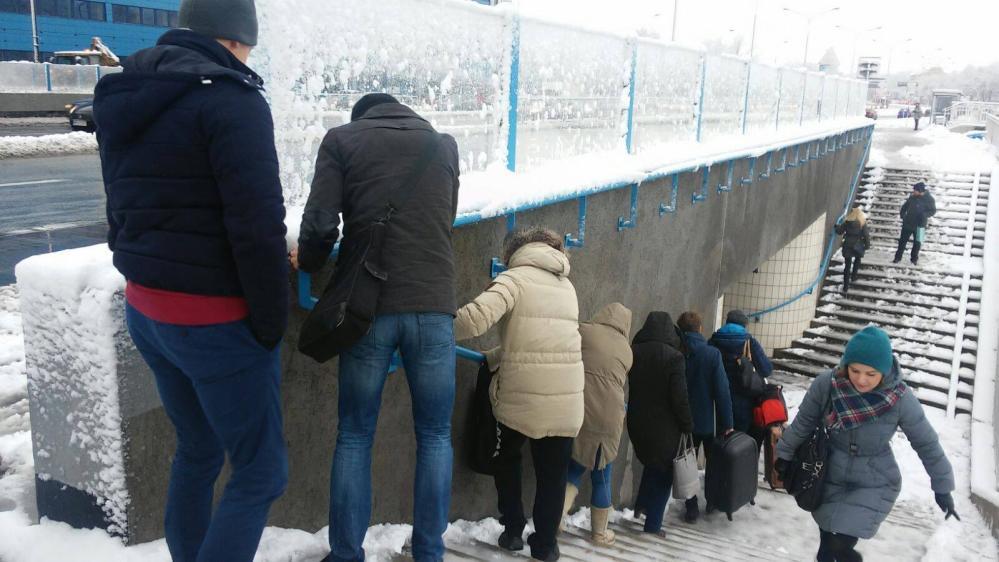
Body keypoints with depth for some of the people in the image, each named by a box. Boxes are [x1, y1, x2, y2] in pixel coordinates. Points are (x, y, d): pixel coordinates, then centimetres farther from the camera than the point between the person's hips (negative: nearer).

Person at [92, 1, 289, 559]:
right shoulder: (231, 99, -16)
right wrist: (272, 323, -13)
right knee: (261, 472, 3)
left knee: (197, 451, 23)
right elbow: (257, 226, -22)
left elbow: (122, 212, 18)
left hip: (145, 310, 9)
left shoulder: (124, 102, 11)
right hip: (215, 319, -8)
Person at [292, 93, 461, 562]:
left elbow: (320, 224, -3)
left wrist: (307, 261, 17)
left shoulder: (342, 139, 8)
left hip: (369, 305, -1)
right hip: (434, 306, 2)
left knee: (354, 437, 10)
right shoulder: (444, 144, 16)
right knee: (434, 436, 12)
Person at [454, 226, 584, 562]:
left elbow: (474, 319, -21)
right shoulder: (567, 286, 15)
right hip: (567, 400, 4)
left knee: (506, 458, 22)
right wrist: (494, 357, 22)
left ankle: (513, 530, 24)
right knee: (553, 474, 16)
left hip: (522, 398, -4)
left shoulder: (515, 278, -5)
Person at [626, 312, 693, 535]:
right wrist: (688, 426, -5)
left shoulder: (633, 352, -1)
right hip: (664, 425, -5)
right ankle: (652, 525, 11)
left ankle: (641, 505, 27)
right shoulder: (674, 357, -16)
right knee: (663, 473, 9)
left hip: (637, 423, 5)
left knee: (651, 464, 27)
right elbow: (680, 398, -16)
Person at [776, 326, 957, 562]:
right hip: (830, 477, 2)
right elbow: (803, 423, -3)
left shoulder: (901, 398, -22)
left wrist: (943, 487, 1)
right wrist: (785, 454, 7)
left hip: (875, 484, -2)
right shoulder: (825, 385, -19)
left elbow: (926, 444, -7)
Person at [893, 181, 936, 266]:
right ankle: (898, 257, 17)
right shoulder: (912, 197, 0)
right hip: (908, 223, 3)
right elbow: (905, 205, 14)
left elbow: (933, 211, -7)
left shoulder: (929, 199, -10)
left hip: (919, 225, -3)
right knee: (902, 240, 8)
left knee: (917, 243, 7)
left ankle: (914, 259, 23)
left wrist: (924, 214, -25)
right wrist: (902, 213, -4)